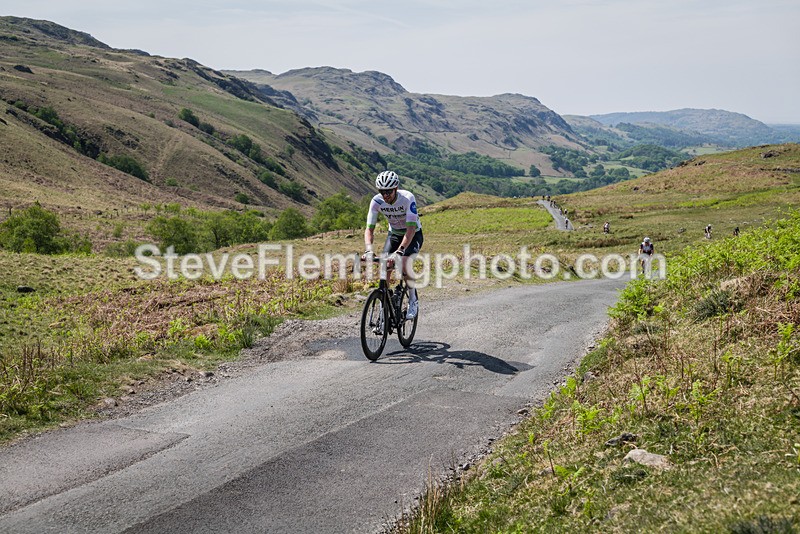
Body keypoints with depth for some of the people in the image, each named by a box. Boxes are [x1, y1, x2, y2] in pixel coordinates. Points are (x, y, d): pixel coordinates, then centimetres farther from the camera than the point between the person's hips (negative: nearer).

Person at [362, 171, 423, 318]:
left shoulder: (408, 198, -32)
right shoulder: (377, 201, -21)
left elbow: (411, 228, -37)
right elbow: (369, 229, -23)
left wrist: (400, 250, -50)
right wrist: (369, 250, -41)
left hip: (413, 234, -4)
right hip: (394, 233, 4)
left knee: (404, 265, -26)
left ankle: (413, 301, -5)